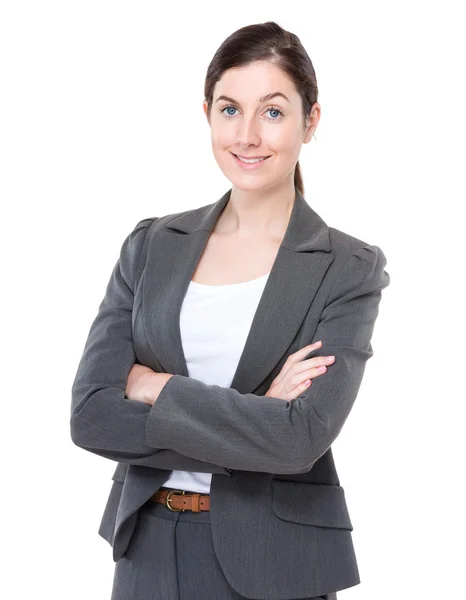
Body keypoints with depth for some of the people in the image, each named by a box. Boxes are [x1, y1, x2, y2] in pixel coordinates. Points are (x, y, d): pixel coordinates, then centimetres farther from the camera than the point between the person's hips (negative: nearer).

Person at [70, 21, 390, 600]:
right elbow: (90, 413, -9)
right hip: (148, 548, 3)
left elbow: (301, 438, -21)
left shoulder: (350, 269, -8)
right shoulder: (151, 245, 1)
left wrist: (153, 386, -14)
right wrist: (252, 418, -17)